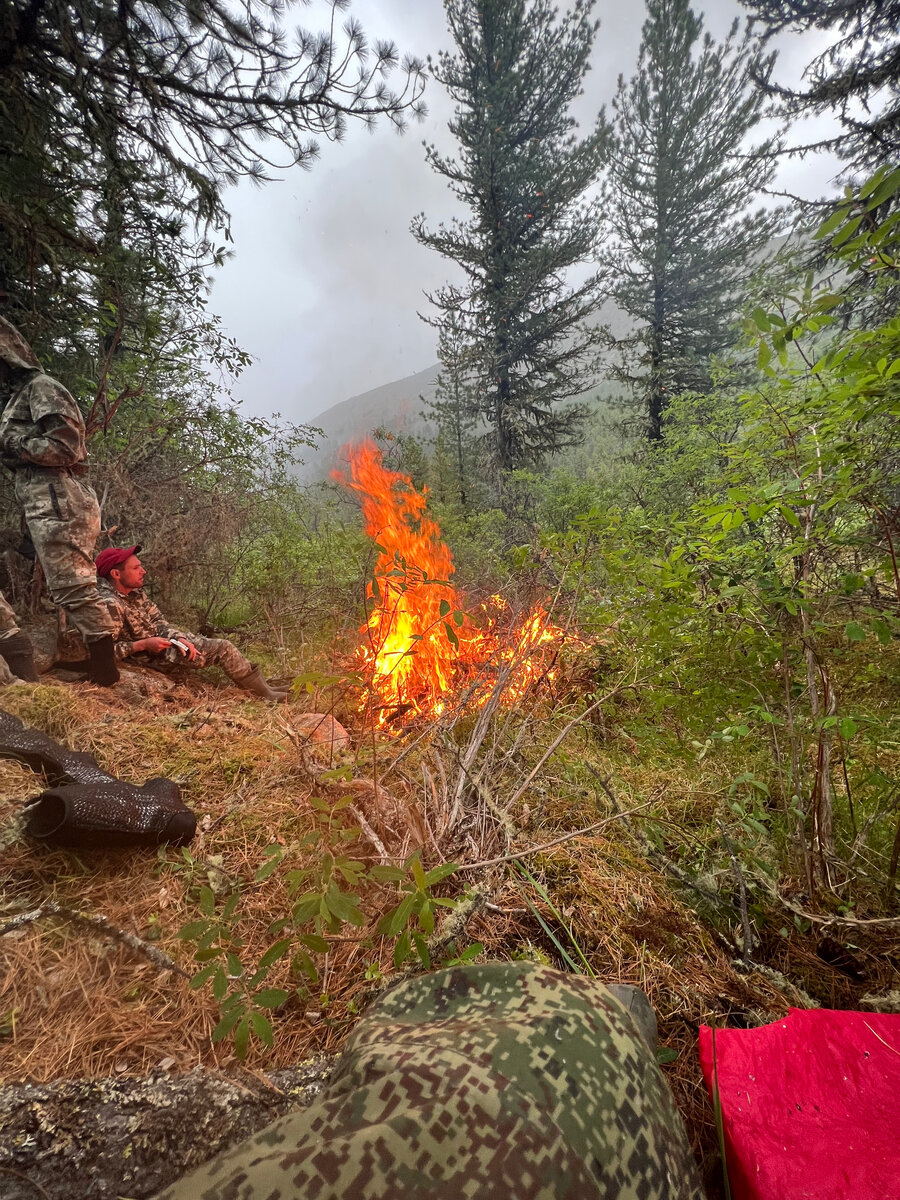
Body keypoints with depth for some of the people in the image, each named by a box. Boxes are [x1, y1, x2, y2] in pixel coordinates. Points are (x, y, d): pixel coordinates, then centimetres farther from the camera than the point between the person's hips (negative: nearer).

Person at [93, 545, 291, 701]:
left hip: (167, 640, 8)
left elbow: (158, 621, 4)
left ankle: (266, 690, 13)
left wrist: (178, 638, -13)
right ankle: (265, 694, 4)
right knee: (223, 649, -11)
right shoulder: (109, 604, -26)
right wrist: (144, 644, -27)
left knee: (223, 646, 4)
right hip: (153, 654, -8)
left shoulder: (135, 592, 0)